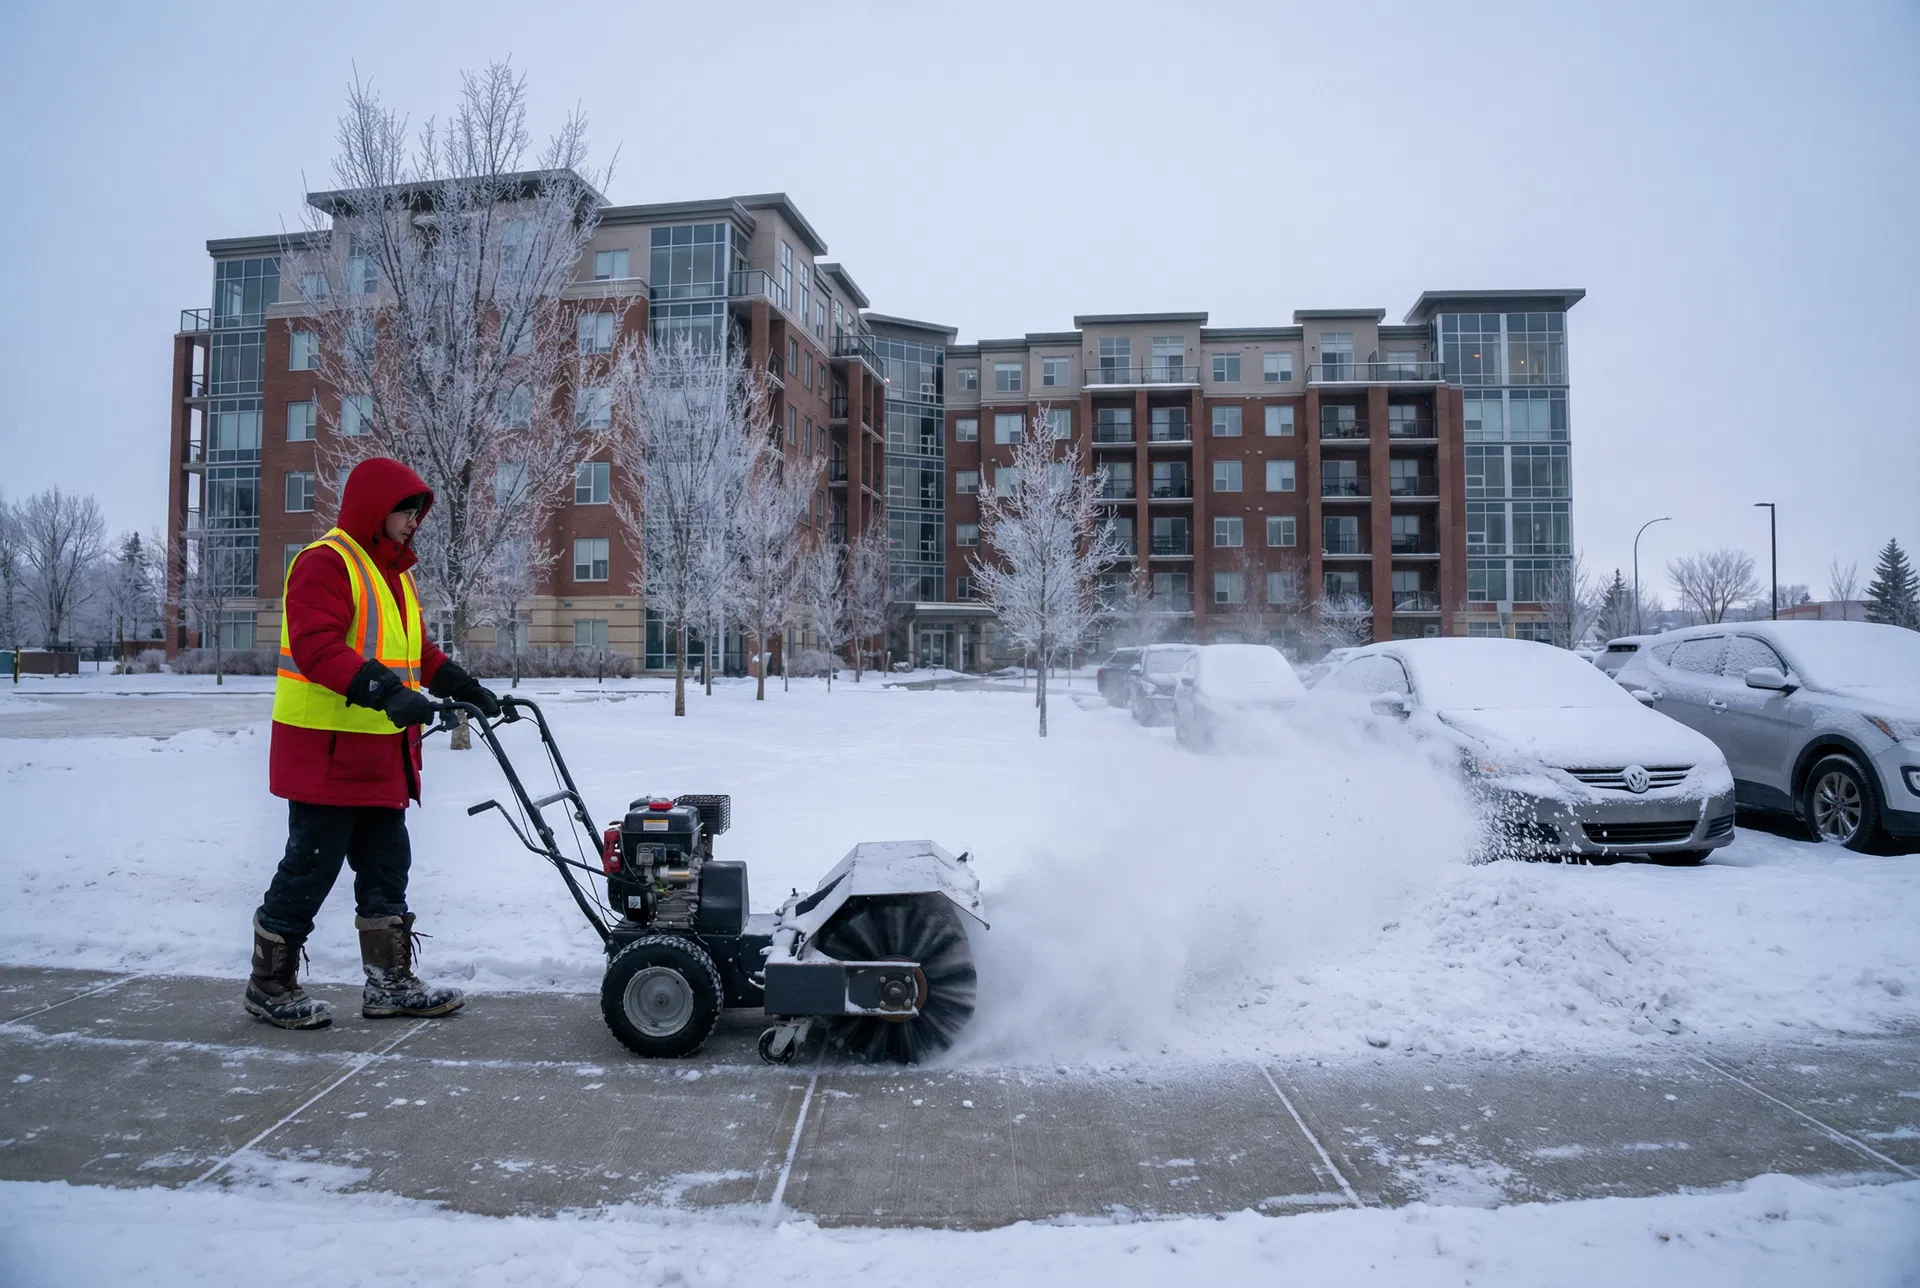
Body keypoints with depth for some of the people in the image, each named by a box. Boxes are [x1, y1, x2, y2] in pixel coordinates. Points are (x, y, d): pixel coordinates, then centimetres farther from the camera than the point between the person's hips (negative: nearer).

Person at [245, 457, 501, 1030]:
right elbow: (316, 646, -26)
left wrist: (465, 688, 11)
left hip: (380, 756, 10)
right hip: (327, 752, -10)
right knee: (310, 869, 1)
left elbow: (417, 650, 23)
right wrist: (384, 690, -37)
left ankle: (391, 982, 22)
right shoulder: (325, 562, -12)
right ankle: (270, 983, 18)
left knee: (386, 869, 13)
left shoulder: (393, 572, 19)